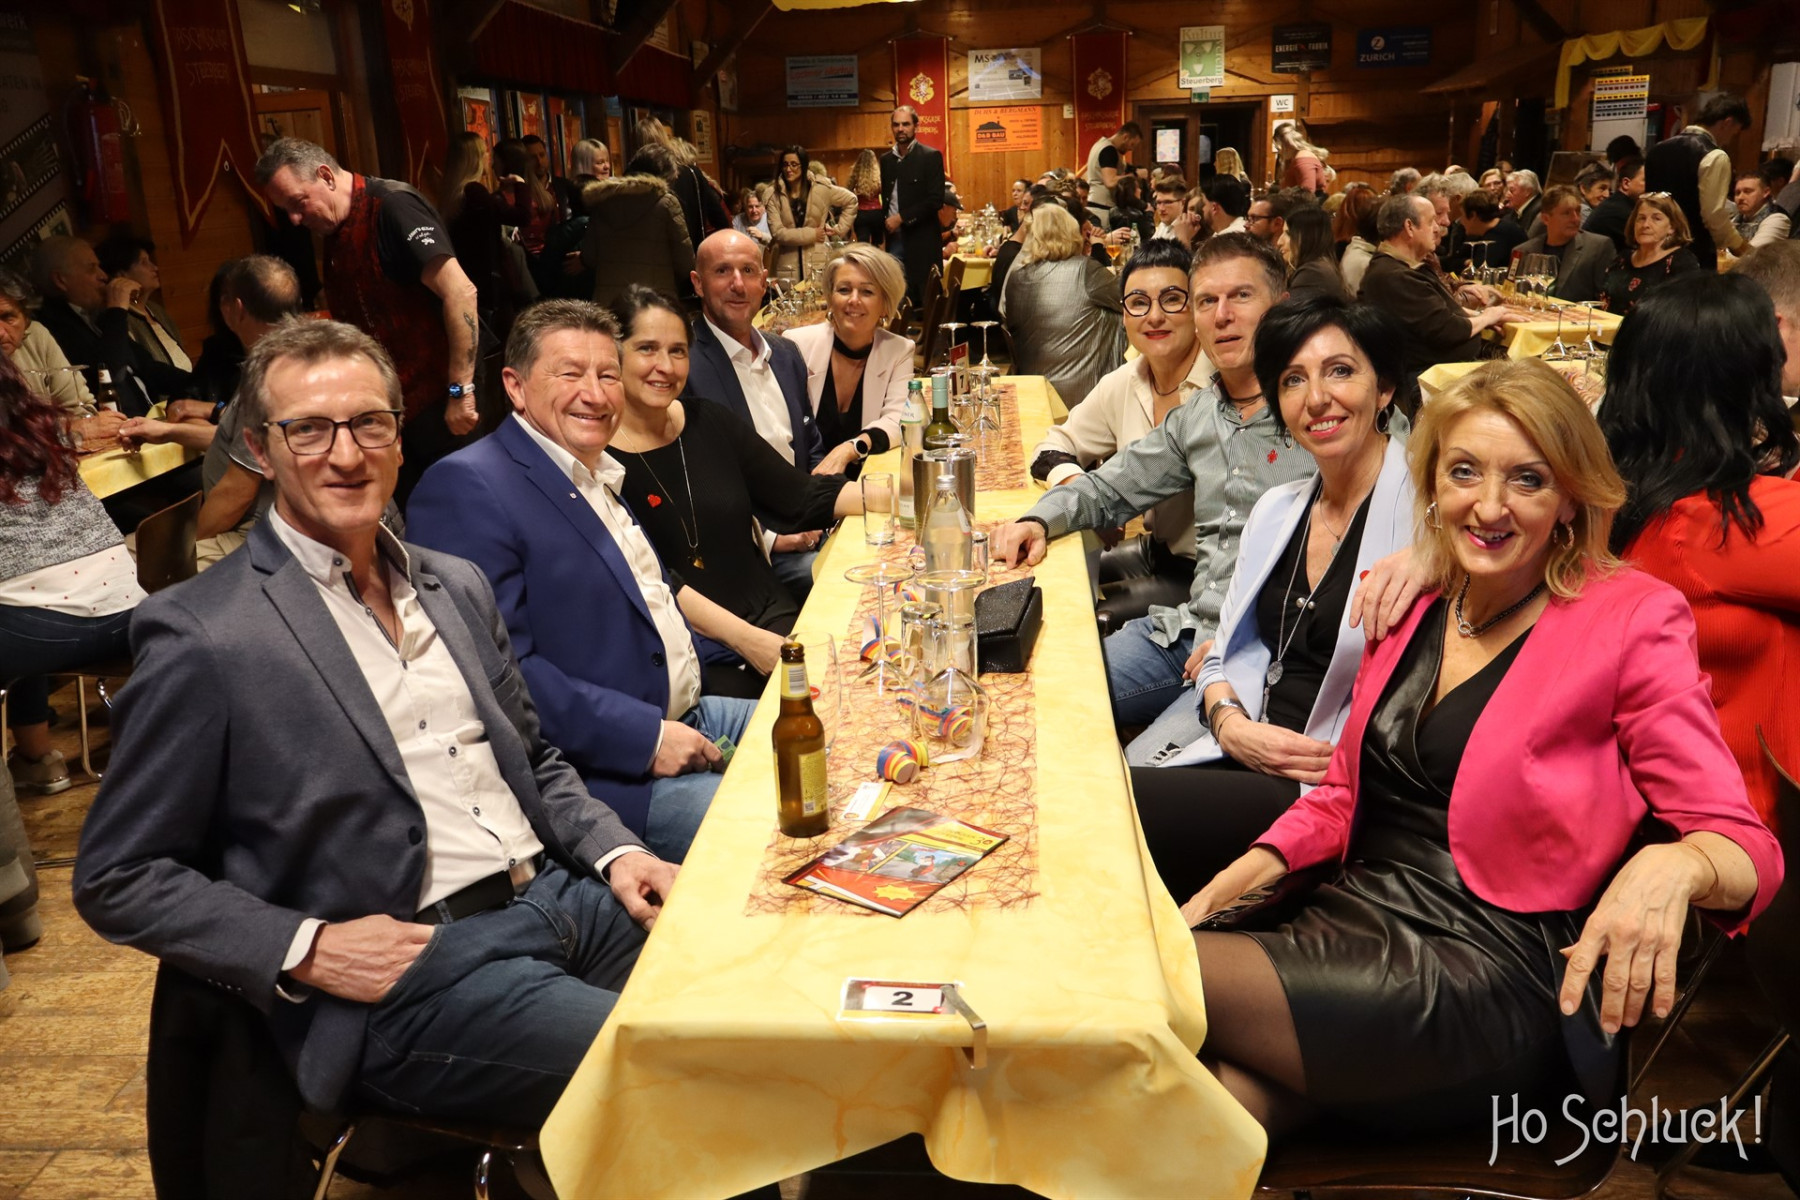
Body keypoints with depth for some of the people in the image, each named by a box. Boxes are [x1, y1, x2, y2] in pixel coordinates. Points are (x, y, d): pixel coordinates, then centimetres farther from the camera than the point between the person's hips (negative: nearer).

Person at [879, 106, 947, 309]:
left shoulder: (931, 157, -4)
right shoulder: (886, 159, 13)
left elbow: (936, 200, -12)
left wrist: (902, 217, -14)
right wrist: (885, 223, 4)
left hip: (920, 239, -5)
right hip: (894, 238, 5)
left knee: (924, 299, -3)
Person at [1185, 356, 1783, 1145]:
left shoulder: (1632, 621, -3)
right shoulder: (1413, 607, 12)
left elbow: (1743, 845, -5)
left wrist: (1669, 866, -29)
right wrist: (1246, 872, 2)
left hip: (1497, 972, -5)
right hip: (1344, 924, 5)